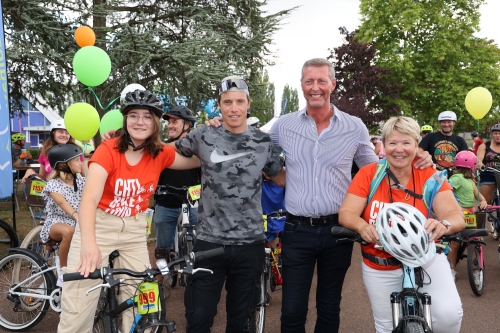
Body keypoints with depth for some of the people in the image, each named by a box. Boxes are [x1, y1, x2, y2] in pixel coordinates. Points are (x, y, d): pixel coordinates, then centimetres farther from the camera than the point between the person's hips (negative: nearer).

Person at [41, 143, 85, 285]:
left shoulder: (81, 181, 7)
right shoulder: (53, 184, -10)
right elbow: (62, 202, -29)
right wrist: (76, 216, -47)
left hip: (77, 222, 5)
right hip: (57, 222, -5)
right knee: (69, 231, -40)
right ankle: (63, 272, -21)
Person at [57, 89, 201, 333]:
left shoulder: (161, 154, -1)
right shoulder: (108, 150, -14)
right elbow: (90, 198, -27)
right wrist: (88, 242, -42)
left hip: (134, 232, 3)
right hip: (99, 227, -3)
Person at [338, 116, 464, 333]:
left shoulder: (430, 176, -10)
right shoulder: (368, 174, -9)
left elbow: (456, 215, -20)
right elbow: (346, 213, -16)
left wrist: (444, 225, -44)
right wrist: (362, 226, -39)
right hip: (380, 269, 1)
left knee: (449, 314, -22)